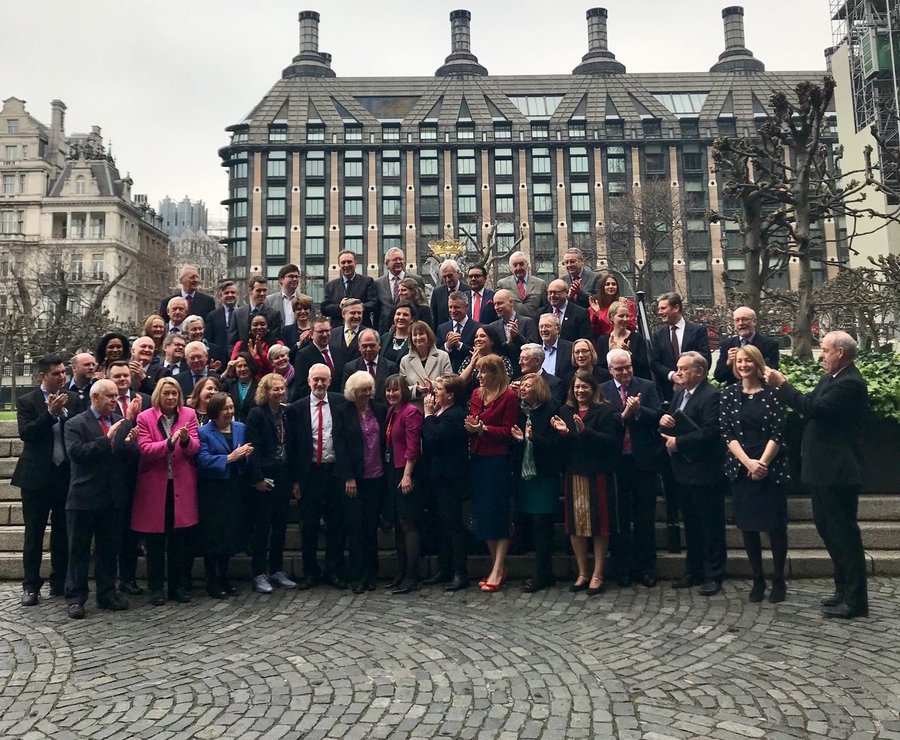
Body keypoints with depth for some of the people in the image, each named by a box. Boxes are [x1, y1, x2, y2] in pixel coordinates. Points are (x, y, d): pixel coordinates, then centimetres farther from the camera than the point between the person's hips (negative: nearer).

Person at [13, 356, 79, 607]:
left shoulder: (72, 399, 5)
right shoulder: (27, 401, -1)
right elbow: (26, 434, -13)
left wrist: (64, 412, -15)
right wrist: (51, 413, -21)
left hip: (66, 475, 2)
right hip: (37, 476, -2)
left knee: (62, 532, 10)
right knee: (34, 533, 5)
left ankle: (60, 582, 21)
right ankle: (31, 586, 14)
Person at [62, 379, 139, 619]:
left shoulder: (122, 422, 7)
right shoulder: (76, 424, -4)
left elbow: (131, 455, 3)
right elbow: (76, 453, -19)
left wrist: (130, 443, -18)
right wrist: (107, 439, -24)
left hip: (113, 498, 4)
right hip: (84, 497, -4)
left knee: (109, 548, 13)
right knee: (79, 550, 5)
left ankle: (107, 593, 23)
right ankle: (75, 597, 14)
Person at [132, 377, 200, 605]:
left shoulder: (189, 415, 4)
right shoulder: (145, 417, -2)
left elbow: (195, 447, -3)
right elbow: (144, 449, -12)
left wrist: (186, 440, -24)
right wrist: (169, 442, -26)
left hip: (181, 485, 2)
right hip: (154, 485, -2)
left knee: (178, 539, 9)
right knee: (155, 541, 6)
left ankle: (177, 585, 19)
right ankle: (156, 588, 18)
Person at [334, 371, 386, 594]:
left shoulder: (380, 410, 6)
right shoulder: (343, 413, -2)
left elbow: (385, 441, 8)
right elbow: (339, 446, -6)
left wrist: (386, 471, 2)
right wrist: (348, 478, -10)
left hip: (376, 477, 3)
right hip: (353, 479, -3)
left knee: (372, 525, 8)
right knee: (356, 527, 1)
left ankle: (371, 574, 17)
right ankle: (357, 577, 9)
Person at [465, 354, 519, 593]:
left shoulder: (509, 396, -8)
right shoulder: (477, 394, 11)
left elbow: (508, 431, -10)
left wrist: (483, 428, -20)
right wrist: (471, 427, -5)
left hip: (498, 461, -7)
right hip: (477, 459, 7)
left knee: (497, 514, -3)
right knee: (482, 514, 9)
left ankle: (498, 570, 5)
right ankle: (497, 566, 21)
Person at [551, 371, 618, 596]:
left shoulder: (604, 411, -5)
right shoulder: (565, 411, 9)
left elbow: (610, 441, -15)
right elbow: (560, 445, 9)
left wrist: (585, 431, -25)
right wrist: (562, 432, -11)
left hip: (598, 474, -4)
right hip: (573, 474, 5)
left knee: (599, 523, 3)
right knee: (575, 523, 7)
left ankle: (597, 575, 13)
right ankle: (582, 573, 20)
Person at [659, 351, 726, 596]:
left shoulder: (711, 396, -14)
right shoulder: (679, 395, 14)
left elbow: (710, 431, -23)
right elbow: (671, 426, 17)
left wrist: (678, 442, -19)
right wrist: (663, 421, -5)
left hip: (704, 471, -9)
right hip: (684, 469, 9)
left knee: (711, 524, 3)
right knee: (691, 523, 16)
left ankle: (713, 575, 12)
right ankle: (693, 571, 27)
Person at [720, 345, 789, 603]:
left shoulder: (772, 393, -2)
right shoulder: (729, 393, 4)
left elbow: (778, 433, -6)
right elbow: (726, 433, -2)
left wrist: (762, 463, -15)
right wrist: (747, 462, -13)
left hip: (771, 468, -2)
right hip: (740, 468, 2)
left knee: (776, 524, 2)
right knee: (748, 524, 6)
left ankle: (778, 580, 17)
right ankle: (758, 579, 19)